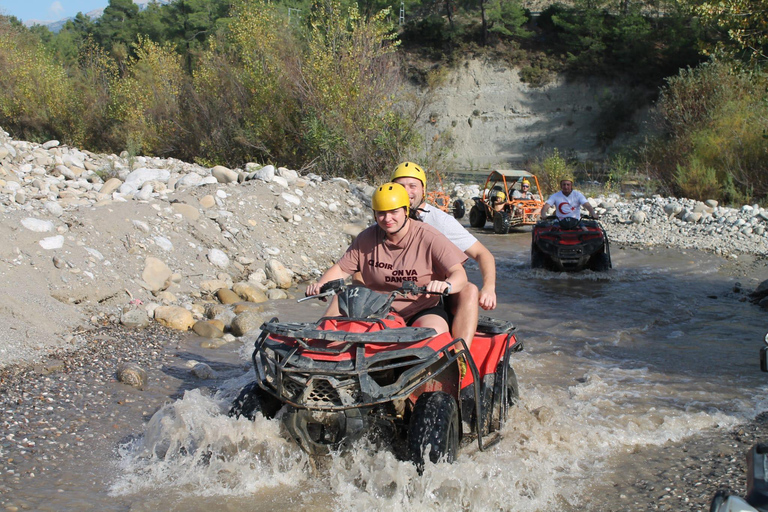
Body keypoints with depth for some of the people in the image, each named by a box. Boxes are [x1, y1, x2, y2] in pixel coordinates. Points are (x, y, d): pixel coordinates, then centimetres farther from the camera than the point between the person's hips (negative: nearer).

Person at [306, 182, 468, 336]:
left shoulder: (429, 238, -10)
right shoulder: (367, 238, 3)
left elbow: (460, 275, -17)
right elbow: (341, 269, 8)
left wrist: (445, 285, -41)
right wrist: (320, 285, -14)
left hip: (423, 312, -4)